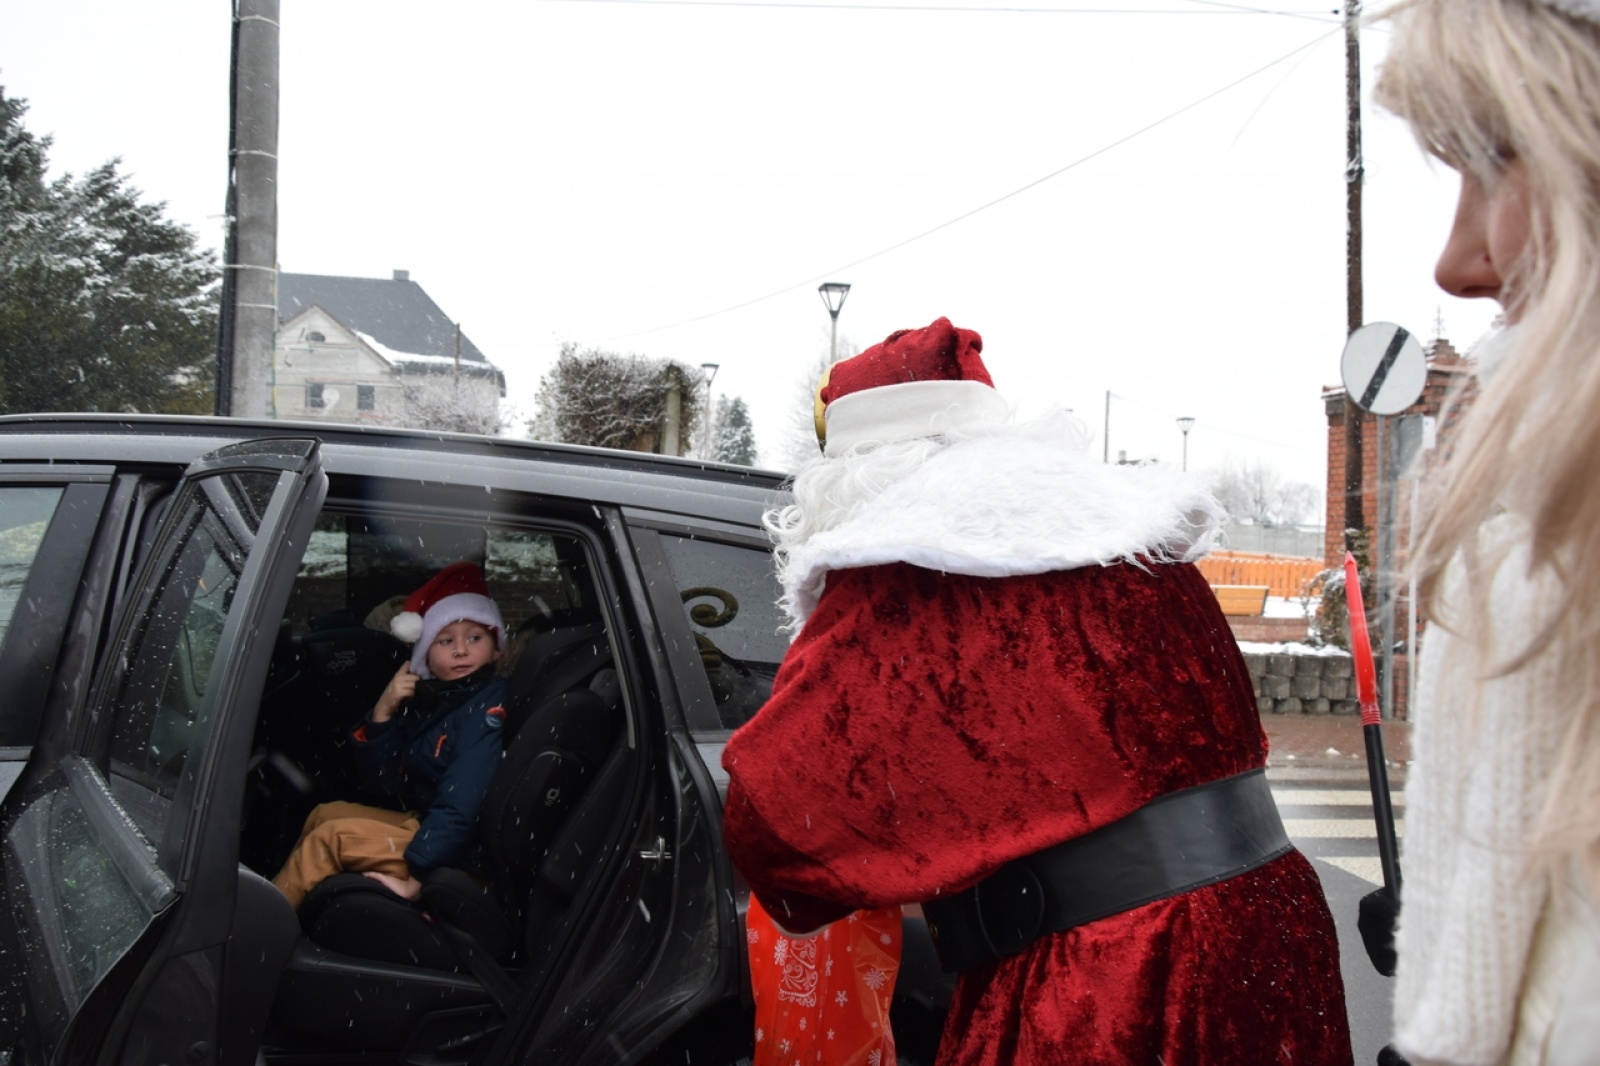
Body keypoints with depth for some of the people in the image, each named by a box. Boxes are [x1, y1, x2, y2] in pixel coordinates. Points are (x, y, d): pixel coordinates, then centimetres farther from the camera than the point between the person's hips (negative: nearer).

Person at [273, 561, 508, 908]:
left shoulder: (490, 706, -19)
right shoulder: (428, 699, 7)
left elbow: (461, 805, -27)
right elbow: (381, 786, 5)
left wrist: (414, 880, -30)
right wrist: (382, 714, -7)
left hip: (458, 854, -9)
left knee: (330, 837, -9)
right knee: (325, 813, 15)